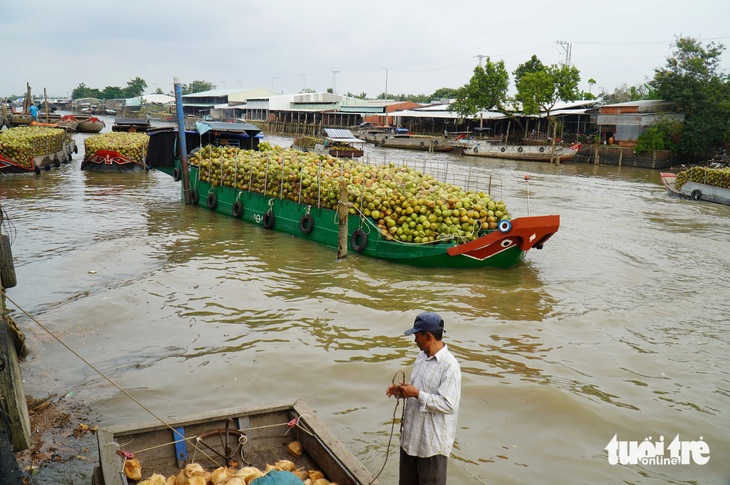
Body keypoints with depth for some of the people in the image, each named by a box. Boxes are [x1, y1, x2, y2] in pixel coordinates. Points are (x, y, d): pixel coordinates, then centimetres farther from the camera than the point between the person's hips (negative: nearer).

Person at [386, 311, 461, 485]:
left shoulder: (449, 366, -23)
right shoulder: (422, 356, 4)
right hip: (411, 434, 8)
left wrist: (417, 394, -25)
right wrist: (401, 391, -4)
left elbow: (448, 404, -25)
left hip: (433, 440, -8)